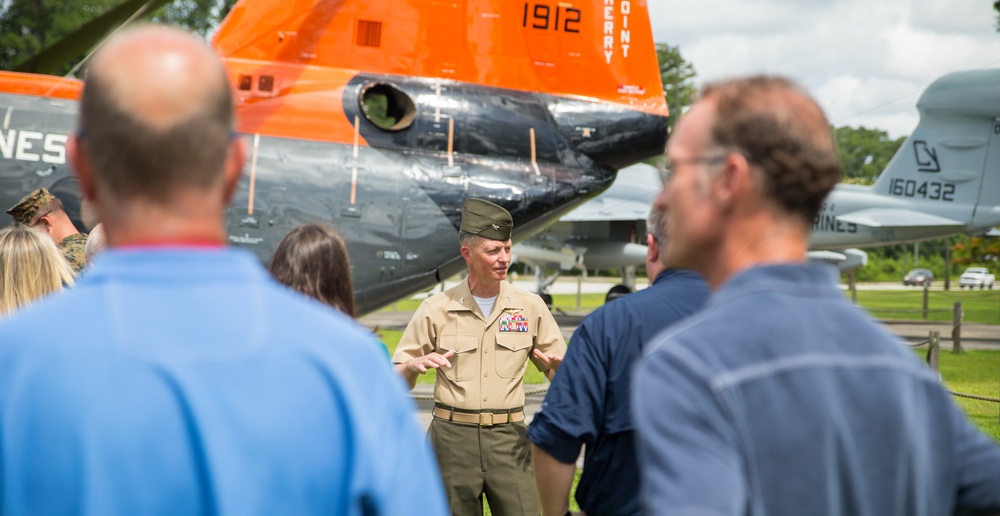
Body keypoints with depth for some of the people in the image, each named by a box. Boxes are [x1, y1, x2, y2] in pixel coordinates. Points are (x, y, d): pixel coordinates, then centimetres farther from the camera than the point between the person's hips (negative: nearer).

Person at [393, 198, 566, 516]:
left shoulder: (530, 307, 6)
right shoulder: (435, 310, 3)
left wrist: (558, 367, -12)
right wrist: (415, 365, -18)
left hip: (509, 439, 1)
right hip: (452, 437, 0)